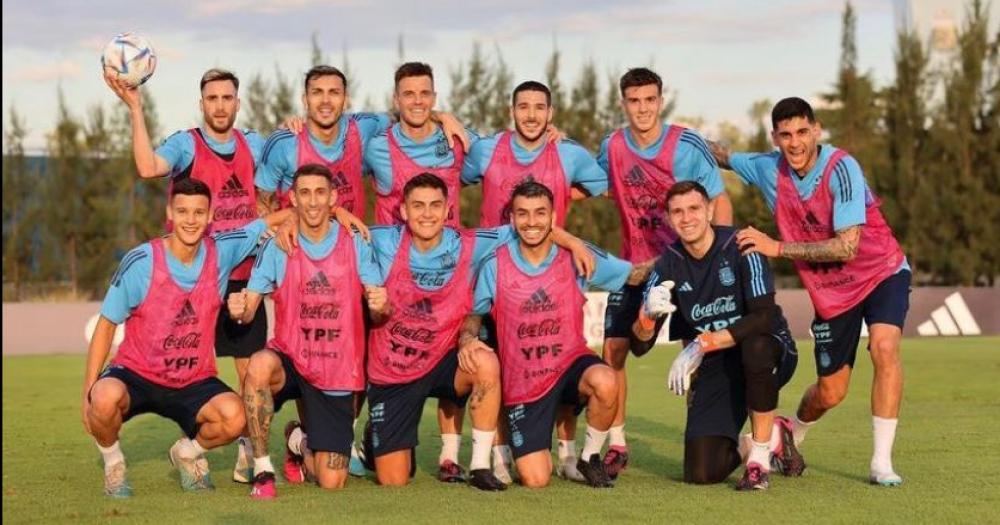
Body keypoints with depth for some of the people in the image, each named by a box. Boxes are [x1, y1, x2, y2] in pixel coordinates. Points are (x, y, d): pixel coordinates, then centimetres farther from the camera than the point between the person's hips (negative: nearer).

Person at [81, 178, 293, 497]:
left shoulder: (223, 252, -6)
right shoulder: (140, 262, -13)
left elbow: (277, 218, 6)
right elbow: (107, 325, -6)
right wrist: (88, 390, -10)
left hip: (194, 382, 2)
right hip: (135, 374, -2)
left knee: (234, 418, -27)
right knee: (106, 398, -36)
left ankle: (188, 452, 9)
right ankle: (113, 462, -2)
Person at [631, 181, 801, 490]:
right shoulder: (669, 264, -2)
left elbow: (764, 317, -26)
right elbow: (640, 345, -4)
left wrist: (702, 344, -30)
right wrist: (648, 314, -27)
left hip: (769, 356, -4)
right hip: (715, 369, 4)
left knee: (755, 347, -41)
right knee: (701, 473, -11)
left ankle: (760, 458, -21)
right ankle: (773, 439, 21)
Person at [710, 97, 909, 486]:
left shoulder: (841, 168, -25)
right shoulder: (769, 169, -8)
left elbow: (847, 247, -31)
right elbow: (723, 157, 13)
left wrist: (777, 248, -31)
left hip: (882, 273, -4)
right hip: (830, 291, 4)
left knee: (884, 348, -30)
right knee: (829, 393, 7)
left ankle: (882, 463, -22)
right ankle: (789, 439, 40)